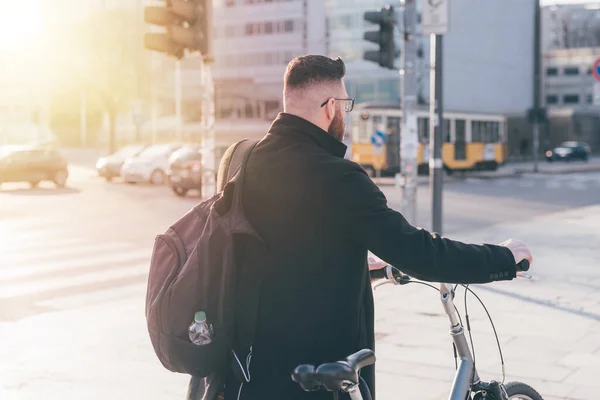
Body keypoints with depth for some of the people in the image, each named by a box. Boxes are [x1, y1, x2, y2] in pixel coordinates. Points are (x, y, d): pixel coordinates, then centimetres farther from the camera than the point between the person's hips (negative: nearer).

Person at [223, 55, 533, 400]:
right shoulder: (335, 176, -21)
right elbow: (417, 252, -21)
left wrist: (360, 265, 30)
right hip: (321, 367, -7)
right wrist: (505, 258, -7)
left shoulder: (250, 163, 3)